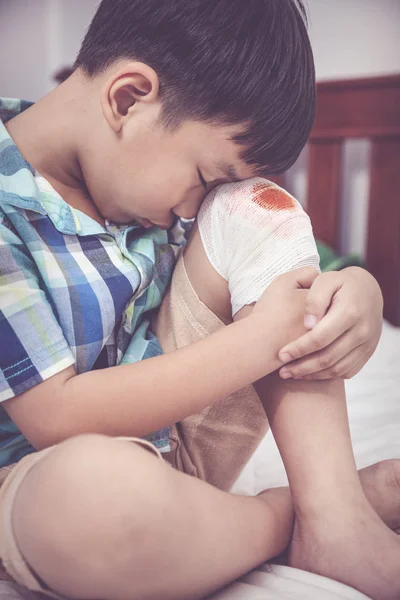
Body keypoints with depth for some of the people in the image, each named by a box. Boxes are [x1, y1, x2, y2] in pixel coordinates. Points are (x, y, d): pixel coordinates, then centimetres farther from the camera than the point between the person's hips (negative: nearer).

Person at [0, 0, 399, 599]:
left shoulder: (143, 170, -2)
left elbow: (286, 278, 6)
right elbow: (57, 418, -26)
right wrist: (258, 341, -25)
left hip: (177, 440, 6)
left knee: (254, 208, -10)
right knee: (92, 489, -44)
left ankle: (335, 516, -17)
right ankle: (336, 504, -11)